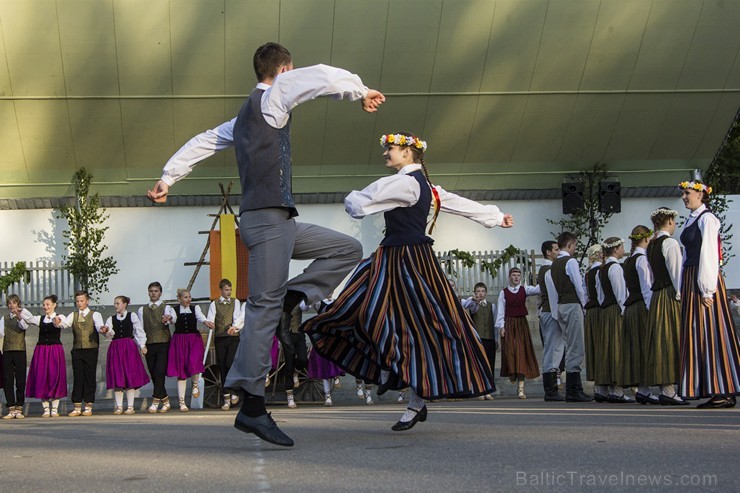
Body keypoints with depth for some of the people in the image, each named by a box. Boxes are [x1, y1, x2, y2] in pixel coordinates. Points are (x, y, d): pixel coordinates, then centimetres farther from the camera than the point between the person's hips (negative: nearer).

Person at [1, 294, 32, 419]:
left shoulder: (22, 316, 7)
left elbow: (24, 326, -13)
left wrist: (19, 316, -31)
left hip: (20, 351, -3)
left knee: (20, 380, -2)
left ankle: (19, 408, 3)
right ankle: (11, 409, 4)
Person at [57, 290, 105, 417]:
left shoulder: (94, 315, 3)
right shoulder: (73, 315, 13)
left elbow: (99, 325, -15)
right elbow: (65, 323, -4)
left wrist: (102, 329, -38)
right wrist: (59, 322, -27)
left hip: (91, 349, -2)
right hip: (77, 349, 3)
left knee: (90, 377, 0)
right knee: (77, 377, 2)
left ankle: (88, 407, 6)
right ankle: (77, 407, 5)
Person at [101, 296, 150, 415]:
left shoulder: (132, 316, 6)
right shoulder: (111, 319, 12)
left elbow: (139, 331, 6)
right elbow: (110, 333, -1)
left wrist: (142, 345, 0)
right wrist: (106, 331, -23)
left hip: (129, 348, -2)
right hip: (115, 348, 2)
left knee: (130, 377, -3)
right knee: (117, 378, -1)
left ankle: (130, 407, 0)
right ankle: (119, 407, 4)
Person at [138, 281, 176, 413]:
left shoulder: (166, 308, 4)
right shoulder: (142, 310, 14)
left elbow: (171, 316, -19)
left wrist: (169, 318, -43)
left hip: (163, 344, -4)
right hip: (149, 345, 4)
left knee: (159, 373, -14)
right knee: (154, 375, 5)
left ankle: (155, 402, -13)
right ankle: (165, 400, 18)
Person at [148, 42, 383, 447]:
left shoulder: (245, 118, 24)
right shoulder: (271, 99, -2)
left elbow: (203, 142, 28)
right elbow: (323, 78, -9)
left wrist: (168, 178, 32)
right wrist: (361, 93, 6)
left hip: (280, 222, 10)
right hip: (266, 218, -10)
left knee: (347, 249, 12)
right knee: (264, 305, -13)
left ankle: (292, 299, -6)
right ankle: (251, 405, -15)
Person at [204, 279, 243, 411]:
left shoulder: (235, 302, 10)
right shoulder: (214, 304, 10)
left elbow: (238, 317, -4)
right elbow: (210, 319, -3)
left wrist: (234, 326, -25)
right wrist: (207, 322, -28)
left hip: (233, 337, -1)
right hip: (219, 338, 1)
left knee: (230, 363, -18)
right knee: (222, 368, 1)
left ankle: (233, 391, -2)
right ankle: (226, 398, 6)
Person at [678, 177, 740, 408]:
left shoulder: (707, 218, -9)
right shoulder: (690, 220, 17)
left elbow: (709, 253, -15)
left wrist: (707, 289, -18)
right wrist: (683, 289, 16)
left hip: (705, 281, -9)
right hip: (691, 281, 9)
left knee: (710, 333, -8)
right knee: (697, 336, 7)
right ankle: (714, 393, 9)